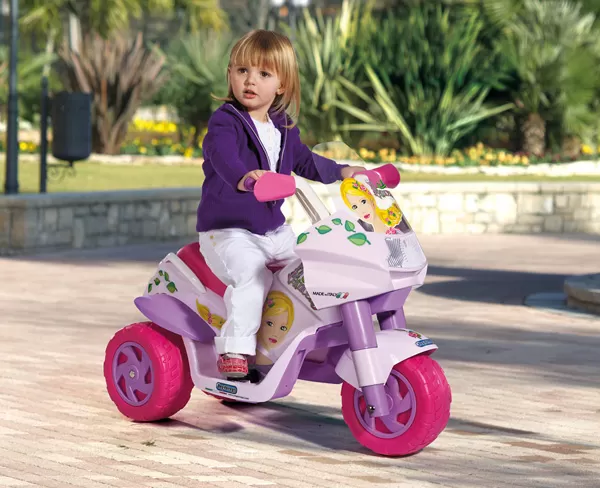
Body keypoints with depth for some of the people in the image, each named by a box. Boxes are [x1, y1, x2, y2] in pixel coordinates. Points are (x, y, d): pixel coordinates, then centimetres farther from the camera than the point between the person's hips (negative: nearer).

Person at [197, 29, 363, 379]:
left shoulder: (284, 129, 9)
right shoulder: (225, 123, -15)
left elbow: (304, 161, 27)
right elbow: (223, 157, -36)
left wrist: (342, 171, 16)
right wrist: (243, 177, -57)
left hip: (274, 231, 7)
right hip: (228, 231, -7)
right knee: (253, 274, -31)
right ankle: (235, 347, -27)